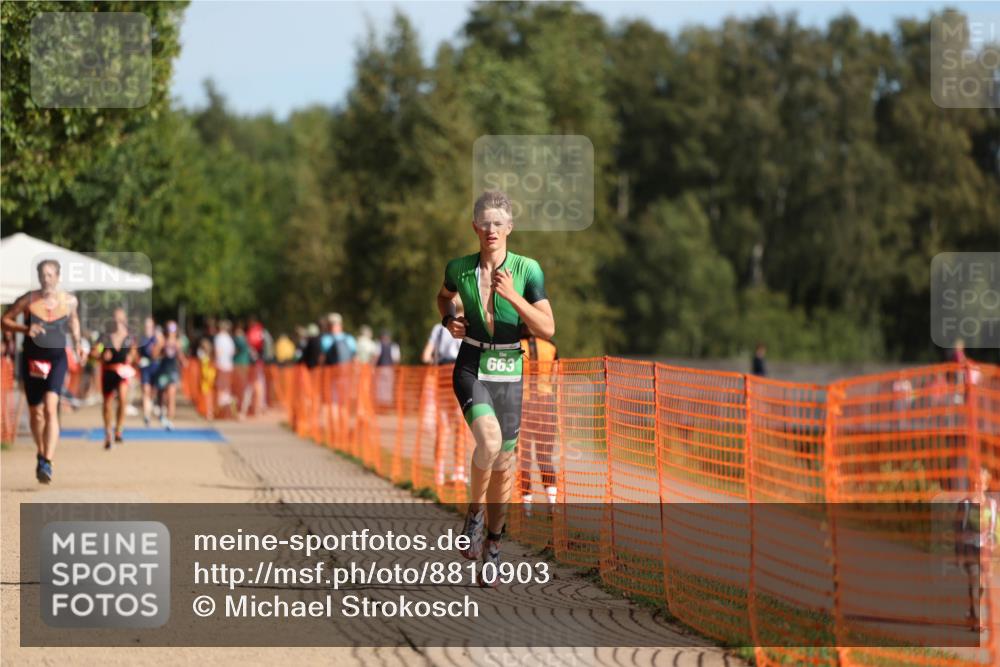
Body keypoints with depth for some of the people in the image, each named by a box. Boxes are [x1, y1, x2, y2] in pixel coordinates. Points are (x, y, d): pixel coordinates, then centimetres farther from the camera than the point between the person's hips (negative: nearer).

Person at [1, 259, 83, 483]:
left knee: (50, 407, -21)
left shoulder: (69, 301, -2)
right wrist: (25, 329, -17)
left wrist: (77, 343, 10)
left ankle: (47, 463, -26)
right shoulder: (28, 300, -7)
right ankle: (40, 453, 38)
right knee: (36, 412, 12)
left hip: (57, 358, -1)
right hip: (32, 359, 1)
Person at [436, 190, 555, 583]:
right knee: (489, 439, -29)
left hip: (509, 374, 1)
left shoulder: (527, 270, -7)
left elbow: (547, 329, -11)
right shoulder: (459, 269, -3)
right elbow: (444, 296, 21)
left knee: (503, 463, 8)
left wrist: (513, 297, -23)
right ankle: (475, 513, -6)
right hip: (471, 369, -1)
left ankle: (493, 545, 26)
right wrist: (448, 322, 1)